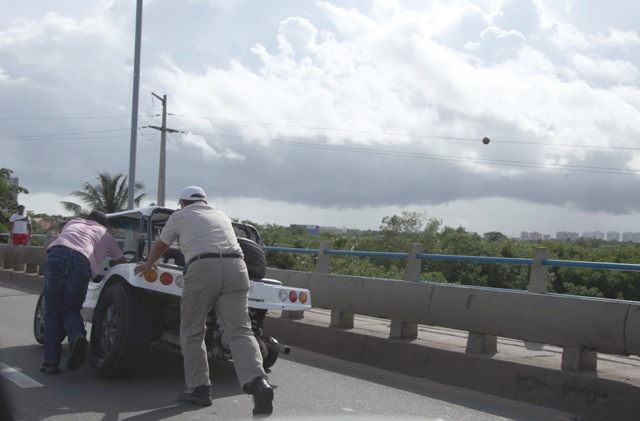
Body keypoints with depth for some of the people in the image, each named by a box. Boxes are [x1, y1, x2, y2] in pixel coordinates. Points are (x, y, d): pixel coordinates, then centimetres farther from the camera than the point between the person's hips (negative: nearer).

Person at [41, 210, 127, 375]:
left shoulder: (73, 223, 38)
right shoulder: (104, 234, 34)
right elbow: (122, 261, 41)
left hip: (56, 254, 1)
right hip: (81, 262, -1)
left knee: (52, 310, 12)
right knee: (71, 309, 16)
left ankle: (51, 362, 4)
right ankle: (78, 337, -16)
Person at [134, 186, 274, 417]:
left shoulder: (179, 216, 22)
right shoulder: (221, 215, 32)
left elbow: (160, 245, 35)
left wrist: (148, 264, 55)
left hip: (202, 268, -3)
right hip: (235, 267, 3)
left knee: (192, 332, 10)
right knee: (240, 331, -3)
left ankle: (199, 389, 7)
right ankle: (258, 381, -23)